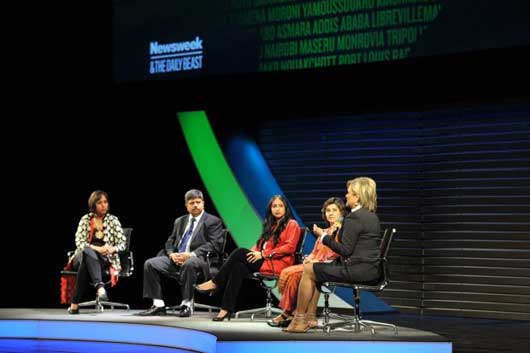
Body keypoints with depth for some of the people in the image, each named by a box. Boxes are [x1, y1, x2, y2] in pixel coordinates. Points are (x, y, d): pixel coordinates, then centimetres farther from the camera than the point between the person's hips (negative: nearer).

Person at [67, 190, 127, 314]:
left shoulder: (113, 220, 8)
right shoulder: (85, 219, 7)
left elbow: (122, 243, 5)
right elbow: (79, 242, -3)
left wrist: (112, 249, -19)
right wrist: (97, 248, -20)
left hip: (104, 260, 0)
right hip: (83, 257, 0)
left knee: (85, 265, -38)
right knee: (87, 251, -41)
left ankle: (75, 304, -47)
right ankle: (100, 286, -61)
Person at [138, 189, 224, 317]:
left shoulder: (213, 221, 5)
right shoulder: (180, 221, 24)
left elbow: (214, 244, -8)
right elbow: (170, 242, 22)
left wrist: (191, 255, -18)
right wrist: (172, 254, -3)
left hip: (197, 259, -6)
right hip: (176, 259, 6)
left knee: (189, 264, -41)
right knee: (150, 264, -15)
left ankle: (187, 304, -30)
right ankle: (158, 305, -14)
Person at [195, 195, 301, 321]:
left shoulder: (292, 224, 4)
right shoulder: (270, 225, 28)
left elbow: (290, 247, -9)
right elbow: (260, 244, 23)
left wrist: (263, 254, -14)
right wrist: (252, 253, -1)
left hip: (279, 263, -6)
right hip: (263, 261, 7)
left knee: (239, 252, -22)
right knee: (238, 267, -25)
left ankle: (215, 283, -13)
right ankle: (227, 308, -32)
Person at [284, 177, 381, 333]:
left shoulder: (353, 218, -16)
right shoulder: (373, 217, 14)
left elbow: (345, 250, -19)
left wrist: (324, 236, -8)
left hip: (357, 270, -10)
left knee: (308, 270, 2)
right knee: (316, 269, 23)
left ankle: (299, 319, 8)